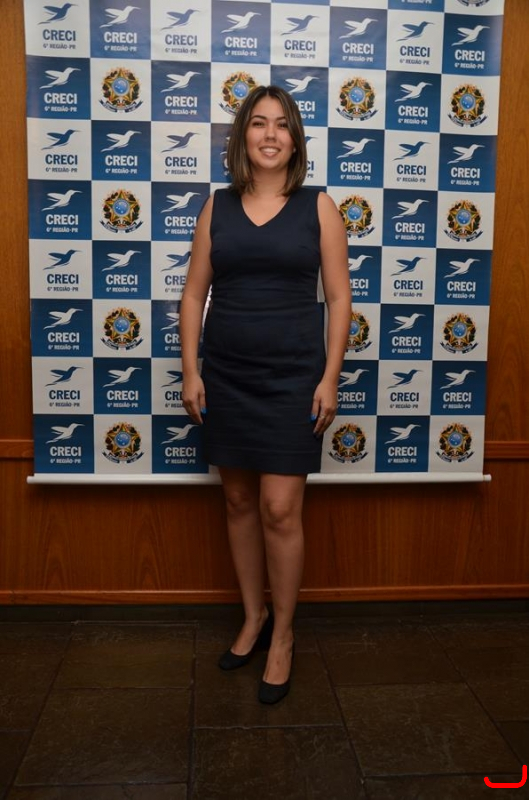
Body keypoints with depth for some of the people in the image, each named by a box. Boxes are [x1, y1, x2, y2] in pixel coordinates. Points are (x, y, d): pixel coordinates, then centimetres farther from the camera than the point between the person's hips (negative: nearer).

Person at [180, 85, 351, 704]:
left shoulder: (317, 206, 1)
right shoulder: (217, 207, 6)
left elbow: (338, 297, 0)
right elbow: (194, 293, 6)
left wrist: (330, 378, -6)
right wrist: (190, 371, 0)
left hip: (292, 378, -3)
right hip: (226, 378, 3)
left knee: (280, 510, -2)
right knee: (239, 502, 11)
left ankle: (282, 633, 19)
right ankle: (253, 616, 31)